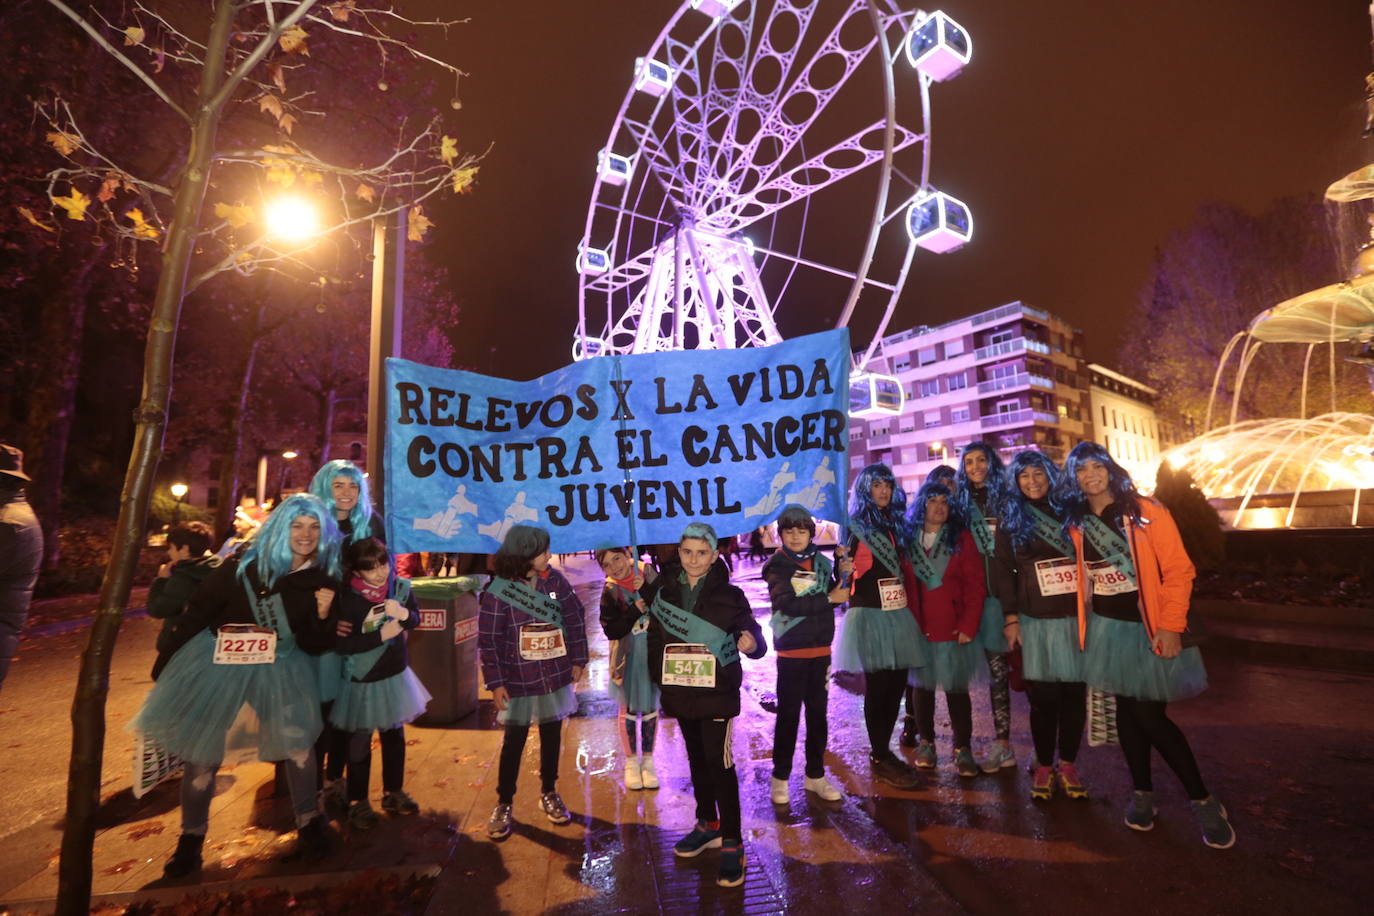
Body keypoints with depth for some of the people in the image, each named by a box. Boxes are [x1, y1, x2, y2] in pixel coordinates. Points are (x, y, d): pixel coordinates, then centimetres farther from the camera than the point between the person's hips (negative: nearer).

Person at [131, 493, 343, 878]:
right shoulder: (243, 567, -13)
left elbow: (313, 647, -5)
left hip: (279, 666, 1)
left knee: (298, 738, -10)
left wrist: (323, 616, -24)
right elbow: (198, 612, -4)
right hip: (218, 661, 0)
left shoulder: (324, 582, -9)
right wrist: (165, 663, 0)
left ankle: (308, 821, 12)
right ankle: (192, 835, 31)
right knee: (202, 750, 7)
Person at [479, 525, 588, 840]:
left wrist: (578, 659, 2)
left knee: (551, 736, 16)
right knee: (514, 742, 9)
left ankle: (549, 793, 36)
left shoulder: (555, 580, -5)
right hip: (518, 680, -3)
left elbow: (575, 619, 2)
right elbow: (488, 640, -10)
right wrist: (495, 682, -11)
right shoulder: (498, 590, -14)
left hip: (556, 676, 3)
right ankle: (504, 804, 28)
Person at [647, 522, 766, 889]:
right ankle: (707, 824, 38)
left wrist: (752, 643, -32)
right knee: (696, 758, 19)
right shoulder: (665, 590, -2)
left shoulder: (729, 596, -10)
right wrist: (660, 677, 0)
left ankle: (732, 843, 10)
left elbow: (752, 634, -11)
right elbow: (655, 638, 5)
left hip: (717, 692, -4)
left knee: (719, 762, -5)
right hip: (680, 691, 4)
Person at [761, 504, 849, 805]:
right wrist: (828, 599, -20)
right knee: (788, 715, 3)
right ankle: (780, 777, 17)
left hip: (820, 648, 4)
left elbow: (836, 598, 4)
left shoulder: (821, 561, 5)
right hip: (791, 650, -4)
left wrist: (842, 575, -11)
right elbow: (787, 604, -21)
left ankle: (815, 775, 28)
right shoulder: (777, 565, -8)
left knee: (818, 713, 13)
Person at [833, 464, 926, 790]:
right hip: (869, 615, -5)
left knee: (896, 686, 8)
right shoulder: (856, 526, -2)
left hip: (899, 615, 6)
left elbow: (906, 570, 18)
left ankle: (883, 750, 24)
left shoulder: (897, 525, 14)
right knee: (878, 688, 0)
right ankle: (880, 759, 14)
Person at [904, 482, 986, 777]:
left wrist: (969, 625, -12)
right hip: (918, 629, 2)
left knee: (957, 688, 5)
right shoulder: (908, 539, 4)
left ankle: (962, 748, 19)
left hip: (954, 629, -1)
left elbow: (975, 584, -5)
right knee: (922, 686, 10)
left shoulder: (961, 538, 0)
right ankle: (926, 742, 25)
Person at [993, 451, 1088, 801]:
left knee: (1074, 694, 5)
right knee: (1042, 697, 2)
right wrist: (1011, 618, -3)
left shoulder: (1069, 510, 7)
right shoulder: (1011, 519, 5)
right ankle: (1044, 765, 18)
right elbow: (1003, 571, 3)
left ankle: (1068, 764, 21)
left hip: (1076, 617, 1)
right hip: (1036, 621, -1)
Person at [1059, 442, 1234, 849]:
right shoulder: (1076, 524, 2)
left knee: (1149, 715, -5)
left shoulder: (1146, 511, -9)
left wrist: (1171, 626, -15)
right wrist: (1083, 624, 4)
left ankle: (1203, 801, 14)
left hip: (1147, 627, -3)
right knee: (1127, 710, 11)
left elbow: (1178, 570, -10)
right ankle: (1142, 792, 27)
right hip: (1105, 627, 4)